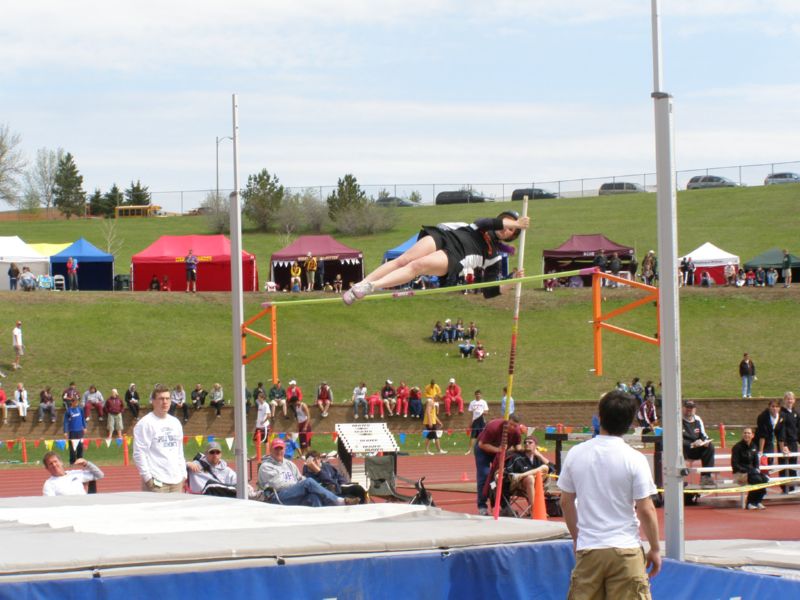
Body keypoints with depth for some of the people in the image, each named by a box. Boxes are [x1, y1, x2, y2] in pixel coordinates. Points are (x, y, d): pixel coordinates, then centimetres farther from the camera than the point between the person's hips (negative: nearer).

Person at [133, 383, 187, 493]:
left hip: (176, 481, 7)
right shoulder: (145, 423, -6)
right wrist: (147, 477, -14)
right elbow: (139, 454, -10)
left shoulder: (175, 423, 16)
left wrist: (183, 474, 15)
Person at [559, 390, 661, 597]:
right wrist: (655, 549, 3)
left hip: (588, 549, 3)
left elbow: (566, 502, 9)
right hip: (625, 550, -3)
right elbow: (646, 510, -8)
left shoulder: (575, 454, 1)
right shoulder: (634, 459, -10)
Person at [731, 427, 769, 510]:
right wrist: (746, 470, -22)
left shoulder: (753, 447, 11)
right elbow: (734, 465, -12)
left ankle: (757, 501, -12)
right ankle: (750, 503, -20)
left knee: (764, 478, -23)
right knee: (757, 479, -31)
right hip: (739, 473, -6)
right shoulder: (737, 447, -8)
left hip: (751, 471, 6)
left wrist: (757, 469, -7)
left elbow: (756, 461, 16)